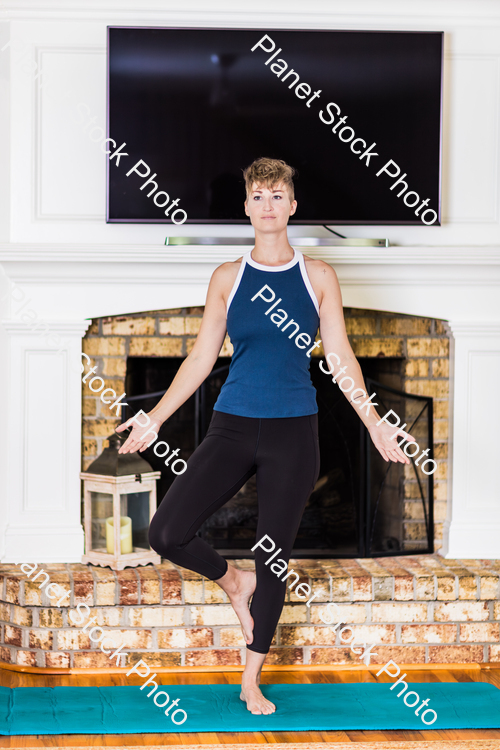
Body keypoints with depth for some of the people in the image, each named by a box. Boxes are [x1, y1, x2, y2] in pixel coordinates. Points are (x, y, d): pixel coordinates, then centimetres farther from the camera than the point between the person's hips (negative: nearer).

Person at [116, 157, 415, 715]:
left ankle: (252, 680, 21)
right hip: (233, 428, 1)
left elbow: (341, 356, 4)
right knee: (167, 533, -16)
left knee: (275, 559, 4)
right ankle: (232, 582, 16)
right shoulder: (227, 278, 4)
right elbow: (201, 357, 6)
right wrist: (155, 418, 3)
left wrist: (373, 422, -3)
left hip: (293, 433, 0)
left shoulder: (318, 277, 2)